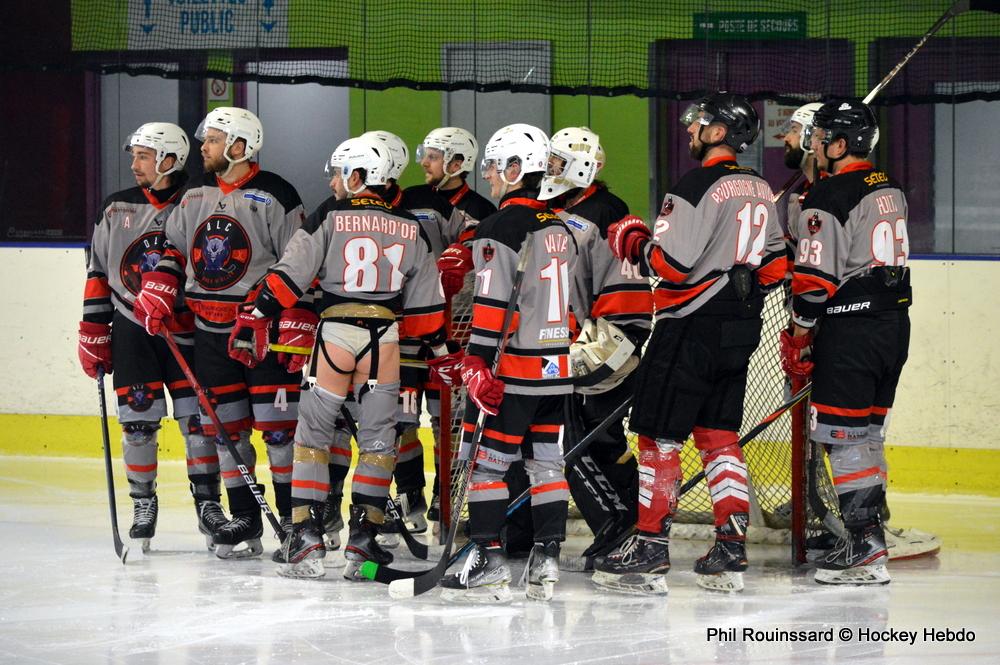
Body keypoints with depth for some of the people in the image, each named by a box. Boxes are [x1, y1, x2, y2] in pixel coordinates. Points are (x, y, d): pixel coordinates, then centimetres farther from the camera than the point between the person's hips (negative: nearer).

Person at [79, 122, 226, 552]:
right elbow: (98, 273, 9)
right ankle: (143, 504, 10)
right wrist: (93, 333, 3)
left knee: (198, 416, -3)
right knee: (138, 418, -1)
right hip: (132, 329, 2)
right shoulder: (118, 209, 5)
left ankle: (207, 502, 6)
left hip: (184, 329, -1)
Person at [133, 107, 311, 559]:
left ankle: (293, 517, 1)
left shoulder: (274, 197, -8)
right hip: (211, 331, 6)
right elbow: (175, 251, 21)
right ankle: (245, 518, 13)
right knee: (226, 427, 6)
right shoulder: (195, 196, 12)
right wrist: (156, 293, 4)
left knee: (278, 424, -6)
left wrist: (297, 330, -15)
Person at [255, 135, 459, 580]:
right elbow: (426, 299, 12)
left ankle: (306, 538, -2)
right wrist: (442, 351, 20)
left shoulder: (330, 216, -2)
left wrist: (256, 317, -1)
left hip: (336, 332, -2)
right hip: (386, 339, 2)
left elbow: (291, 275, -6)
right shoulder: (410, 229, 9)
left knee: (314, 433, 5)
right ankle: (363, 539, 3)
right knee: (378, 440, 9)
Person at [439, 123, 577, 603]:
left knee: (487, 461, -3)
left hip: (511, 368, -8)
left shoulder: (498, 229, -12)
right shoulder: (560, 230, 14)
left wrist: (477, 363, -20)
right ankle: (547, 560, 9)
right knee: (547, 462, 10)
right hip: (556, 369, 8)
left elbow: (491, 303, -19)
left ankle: (487, 562, -7)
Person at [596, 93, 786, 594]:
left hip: (691, 327, -8)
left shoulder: (697, 186, -16)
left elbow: (671, 264, -20)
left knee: (659, 435, -3)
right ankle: (731, 552, 9)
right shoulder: (760, 191, 11)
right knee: (717, 435, 13)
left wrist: (633, 242, -3)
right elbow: (774, 265, 15)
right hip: (740, 331, 8)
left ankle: (650, 552, -4)